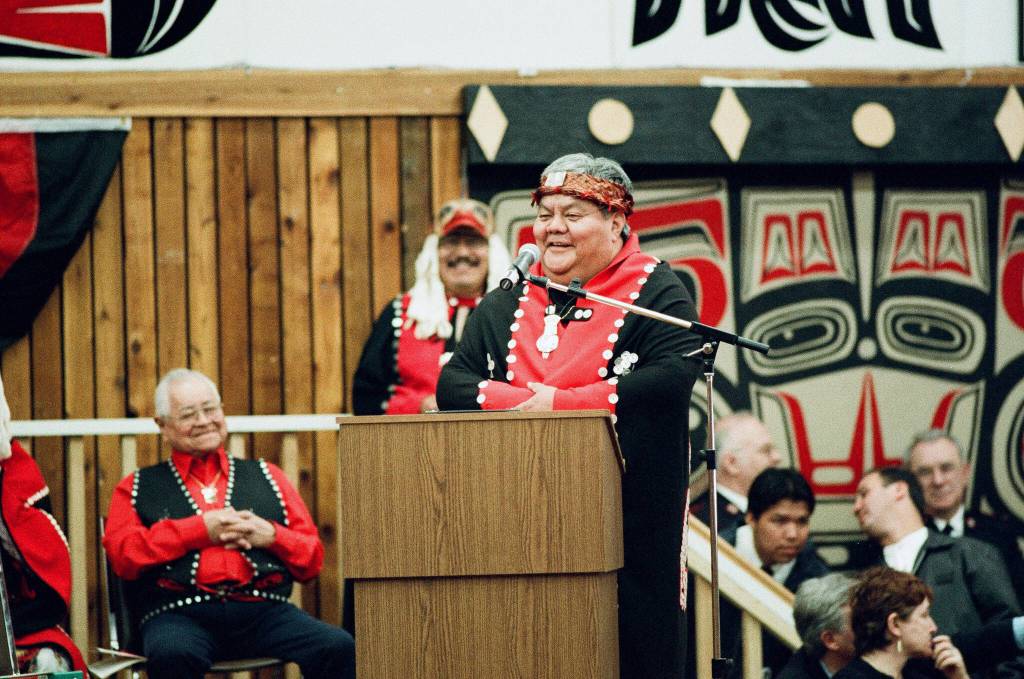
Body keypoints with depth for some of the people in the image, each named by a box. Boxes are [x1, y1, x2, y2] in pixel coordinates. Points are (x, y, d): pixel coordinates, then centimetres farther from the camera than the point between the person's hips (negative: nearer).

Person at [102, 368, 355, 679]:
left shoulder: (266, 476, 26)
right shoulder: (138, 488, 21)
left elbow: (312, 559, 20)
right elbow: (123, 555, 2)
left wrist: (271, 535, 0)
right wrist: (200, 530, -2)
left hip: (263, 610, 2)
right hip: (179, 613, -2)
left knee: (341, 649, -27)